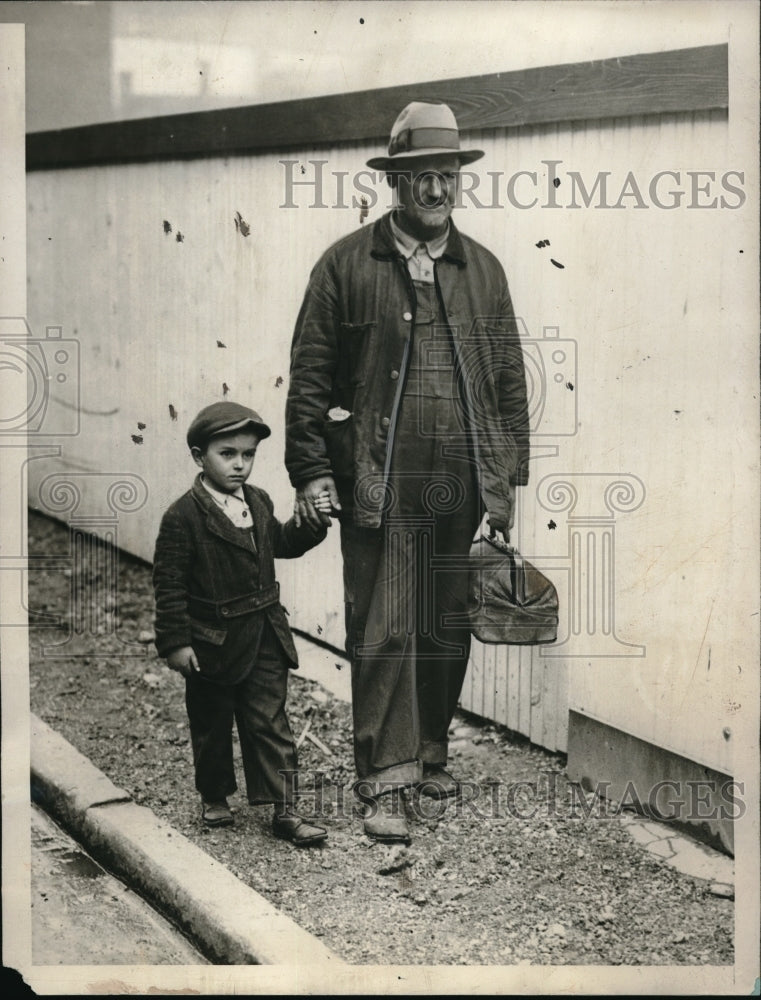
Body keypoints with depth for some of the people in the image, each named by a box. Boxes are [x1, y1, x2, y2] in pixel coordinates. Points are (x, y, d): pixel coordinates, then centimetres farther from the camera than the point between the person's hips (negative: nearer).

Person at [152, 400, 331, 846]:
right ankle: (214, 798, 33)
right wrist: (176, 642, -16)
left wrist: (310, 524, 5)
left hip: (264, 638, 4)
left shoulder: (259, 502, 4)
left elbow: (280, 543, 22)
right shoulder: (183, 517, -15)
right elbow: (170, 584, -14)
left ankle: (285, 809, 7)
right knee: (212, 725, 13)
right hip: (214, 642, -4)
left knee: (270, 722, 4)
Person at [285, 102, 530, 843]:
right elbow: (309, 373, 0)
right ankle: (385, 781, 3)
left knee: (448, 631, 10)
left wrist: (510, 476, 9)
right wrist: (310, 469, -6)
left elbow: (510, 379, 14)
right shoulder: (346, 264, 2)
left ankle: (429, 757, 25)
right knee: (383, 632, -4)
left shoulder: (484, 270, 13)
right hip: (380, 484, -4)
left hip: (464, 487, 4)